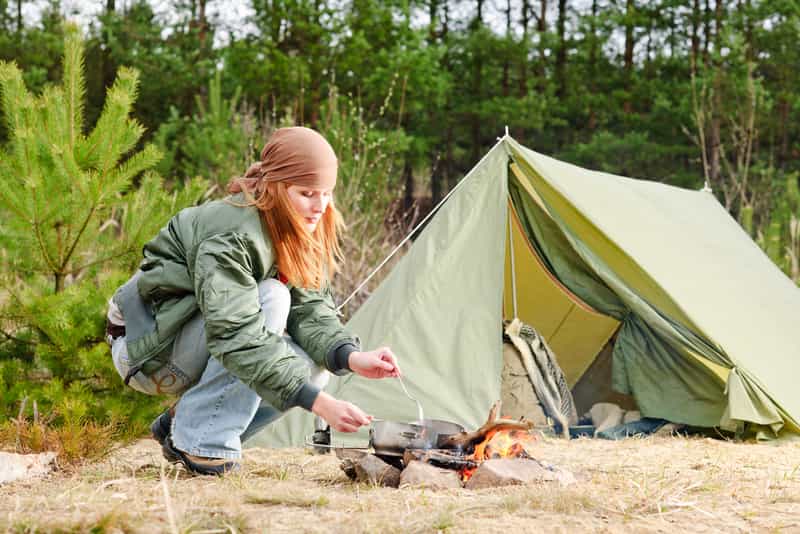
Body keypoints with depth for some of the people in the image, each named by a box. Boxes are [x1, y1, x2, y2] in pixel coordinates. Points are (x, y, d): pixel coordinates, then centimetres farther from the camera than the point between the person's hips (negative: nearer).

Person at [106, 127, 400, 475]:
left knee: (314, 365, -11)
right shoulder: (231, 236, -31)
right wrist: (319, 403, -45)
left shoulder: (298, 233, -5)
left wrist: (352, 358, -30)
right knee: (271, 300, -29)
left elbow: (312, 309, -9)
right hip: (148, 348, -8)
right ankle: (200, 438, -22)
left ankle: (180, 423, 2)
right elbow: (238, 338, -40)